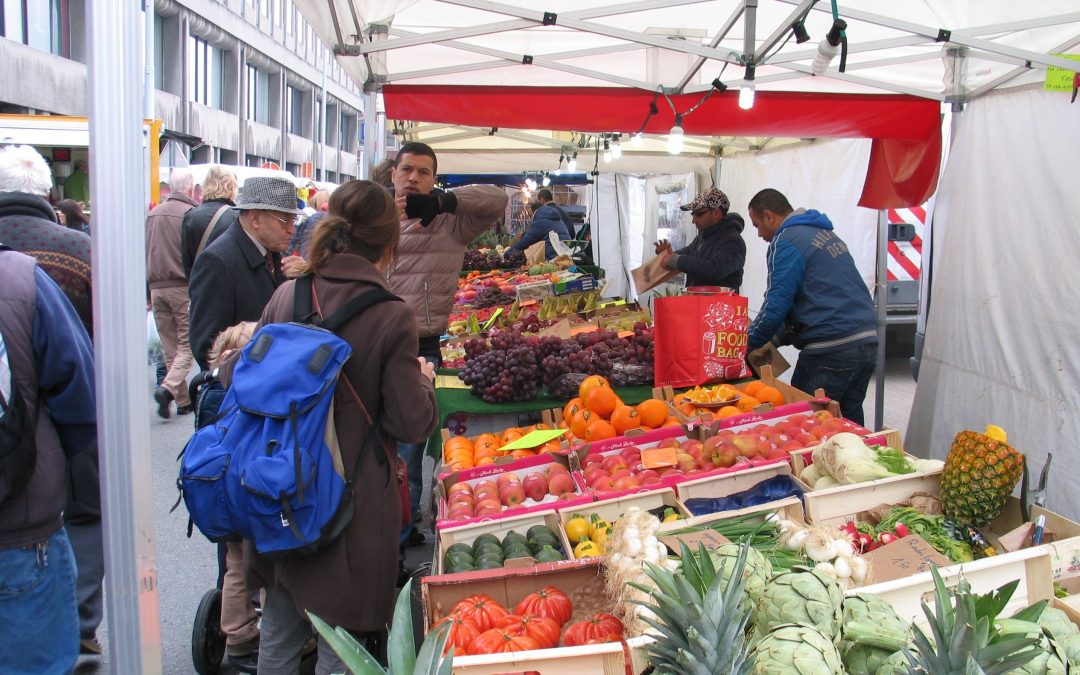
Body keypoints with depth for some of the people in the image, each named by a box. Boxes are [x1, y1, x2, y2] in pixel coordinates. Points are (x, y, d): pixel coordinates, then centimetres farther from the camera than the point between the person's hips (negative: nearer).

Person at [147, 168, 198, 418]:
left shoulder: (153, 214, 11)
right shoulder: (191, 213, -8)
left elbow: (145, 254, 14)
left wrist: (149, 291, 18)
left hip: (157, 288, 6)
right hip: (184, 287, -6)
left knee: (170, 347, 10)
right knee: (187, 344, 0)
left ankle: (183, 400, 12)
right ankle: (168, 388, -19)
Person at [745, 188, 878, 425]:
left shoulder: (786, 242, -8)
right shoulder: (826, 233, 21)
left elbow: (776, 305, -13)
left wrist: (748, 343, 2)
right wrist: (778, 338, 21)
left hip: (832, 352, -9)